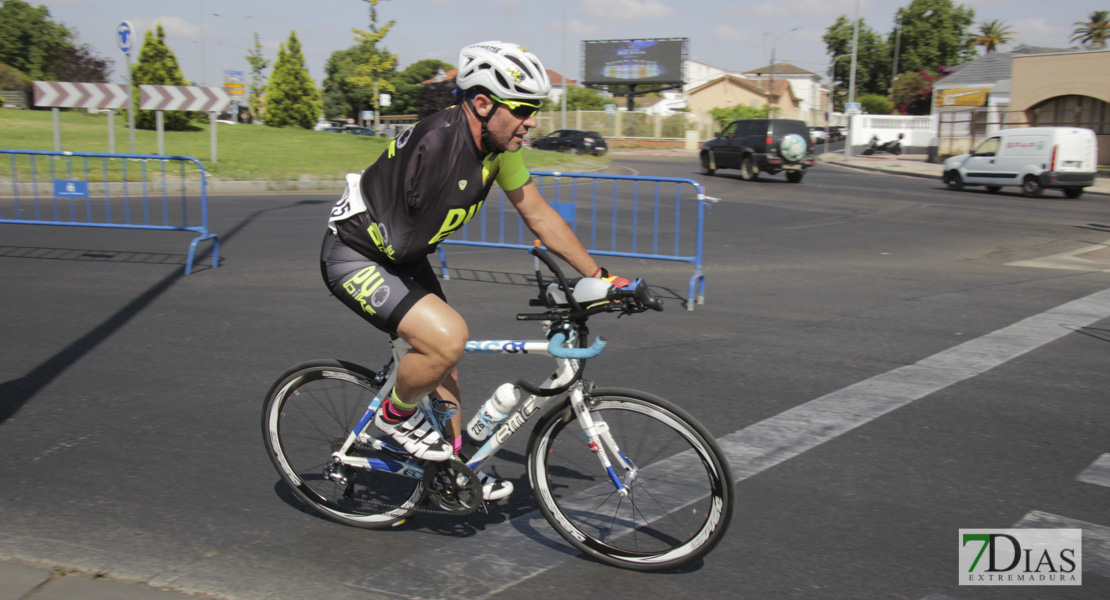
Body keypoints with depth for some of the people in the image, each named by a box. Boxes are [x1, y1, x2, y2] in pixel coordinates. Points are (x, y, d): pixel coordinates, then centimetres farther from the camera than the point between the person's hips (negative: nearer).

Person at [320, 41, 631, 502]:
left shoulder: (500, 145, -5)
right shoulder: (437, 141, -31)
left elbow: (539, 214, 4)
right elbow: (396, 236, -22)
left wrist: (599, 276, 4)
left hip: (402, 257, 9)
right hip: (355, 256, -9)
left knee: (443, 356, 16)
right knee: (447, 336, -25)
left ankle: (453, 463, 34)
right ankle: (397, 414, 4)